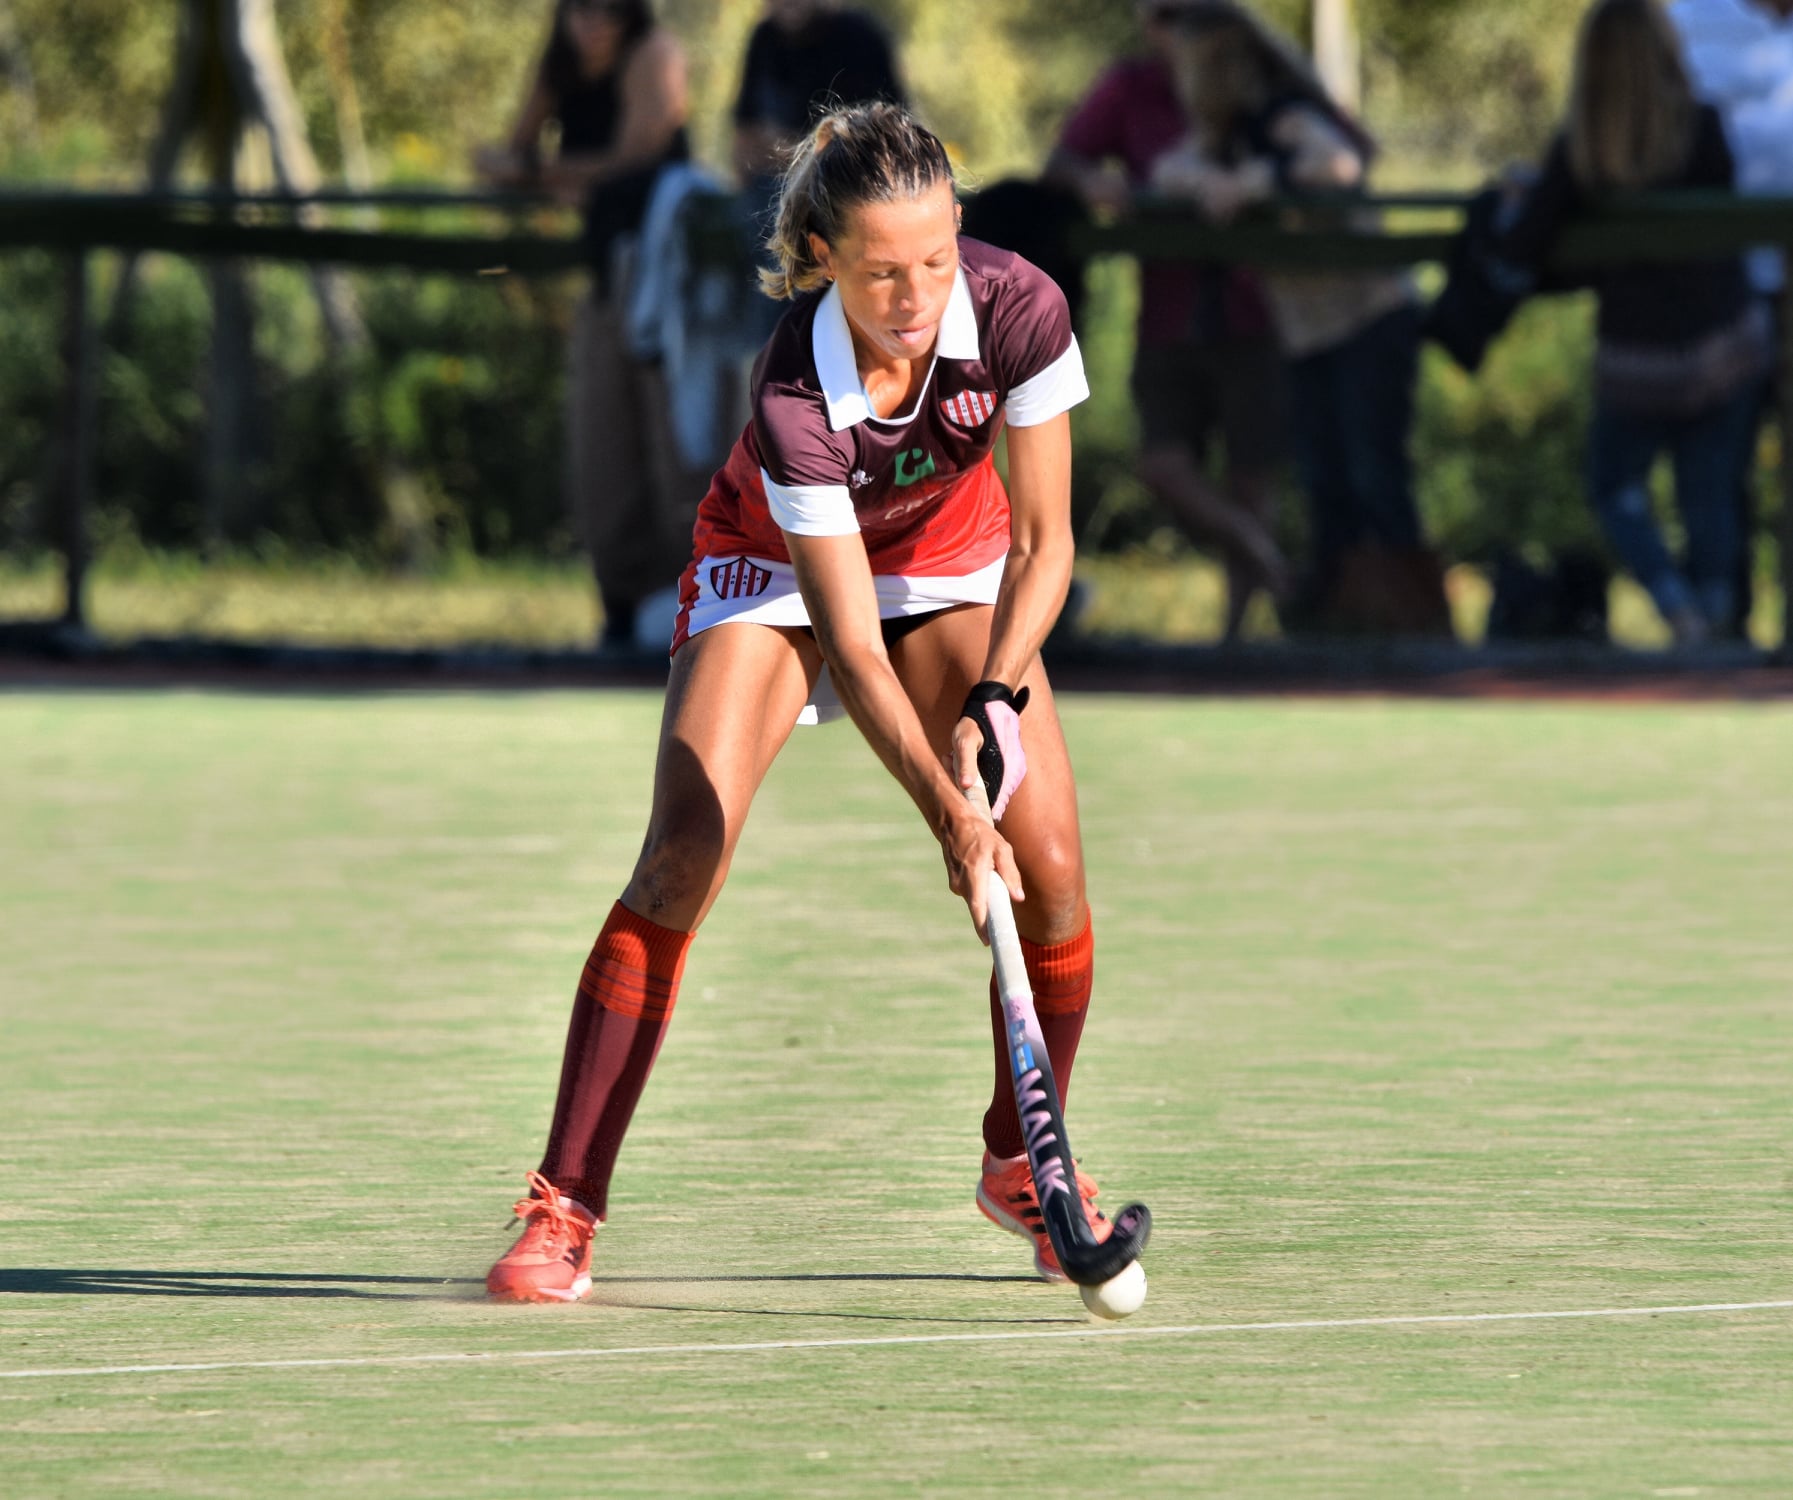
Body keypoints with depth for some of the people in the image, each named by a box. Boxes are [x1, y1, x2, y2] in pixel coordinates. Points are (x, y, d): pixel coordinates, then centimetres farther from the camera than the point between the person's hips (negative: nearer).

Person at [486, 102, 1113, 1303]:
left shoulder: (1018, 311, -29)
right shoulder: (795, 391, -37)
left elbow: (1044, 541, -17)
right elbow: (853, 648, -34)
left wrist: (994, 698, -31)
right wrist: (947, 811, -43)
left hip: (952, 561, 3)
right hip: (773, 566, -3)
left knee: (1050, 869, -11)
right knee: (682, 862, -21)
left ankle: (1021, 1162, 16)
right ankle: (563, 1212, -15)